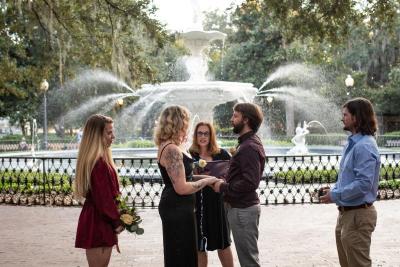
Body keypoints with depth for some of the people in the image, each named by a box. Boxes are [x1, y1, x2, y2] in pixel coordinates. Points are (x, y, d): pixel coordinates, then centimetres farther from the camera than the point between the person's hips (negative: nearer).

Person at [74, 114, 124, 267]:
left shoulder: (97, 159, 11)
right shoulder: (99, 163, -22)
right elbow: (104, 198, -21)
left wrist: (116, 219, 12)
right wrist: (117, 222, -9)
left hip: (94, 221, 10)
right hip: (99, 224, -10)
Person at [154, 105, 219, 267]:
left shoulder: (168, 146, 10)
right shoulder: (172, 150, -22)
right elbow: (182, 188, -25)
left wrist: (202, 177, 8)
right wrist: (206, 181, -12)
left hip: (175, 207, 11)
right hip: (177, 209, -11)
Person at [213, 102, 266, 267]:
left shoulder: (249, 147, -20)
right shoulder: (247, 143, 13)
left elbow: (250, 183, -27)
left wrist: (223, 187, -16)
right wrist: (226, 183, 5)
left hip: (243, 210, -10)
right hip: (241, 207, 10)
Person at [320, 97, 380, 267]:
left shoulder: (364, 146, -21)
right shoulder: (353, 143, 11)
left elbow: (364, 183, -27)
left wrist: (335, 196, -20)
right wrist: (333, 190, 3)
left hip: (357, 215, -10)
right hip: (346, 213, 10)